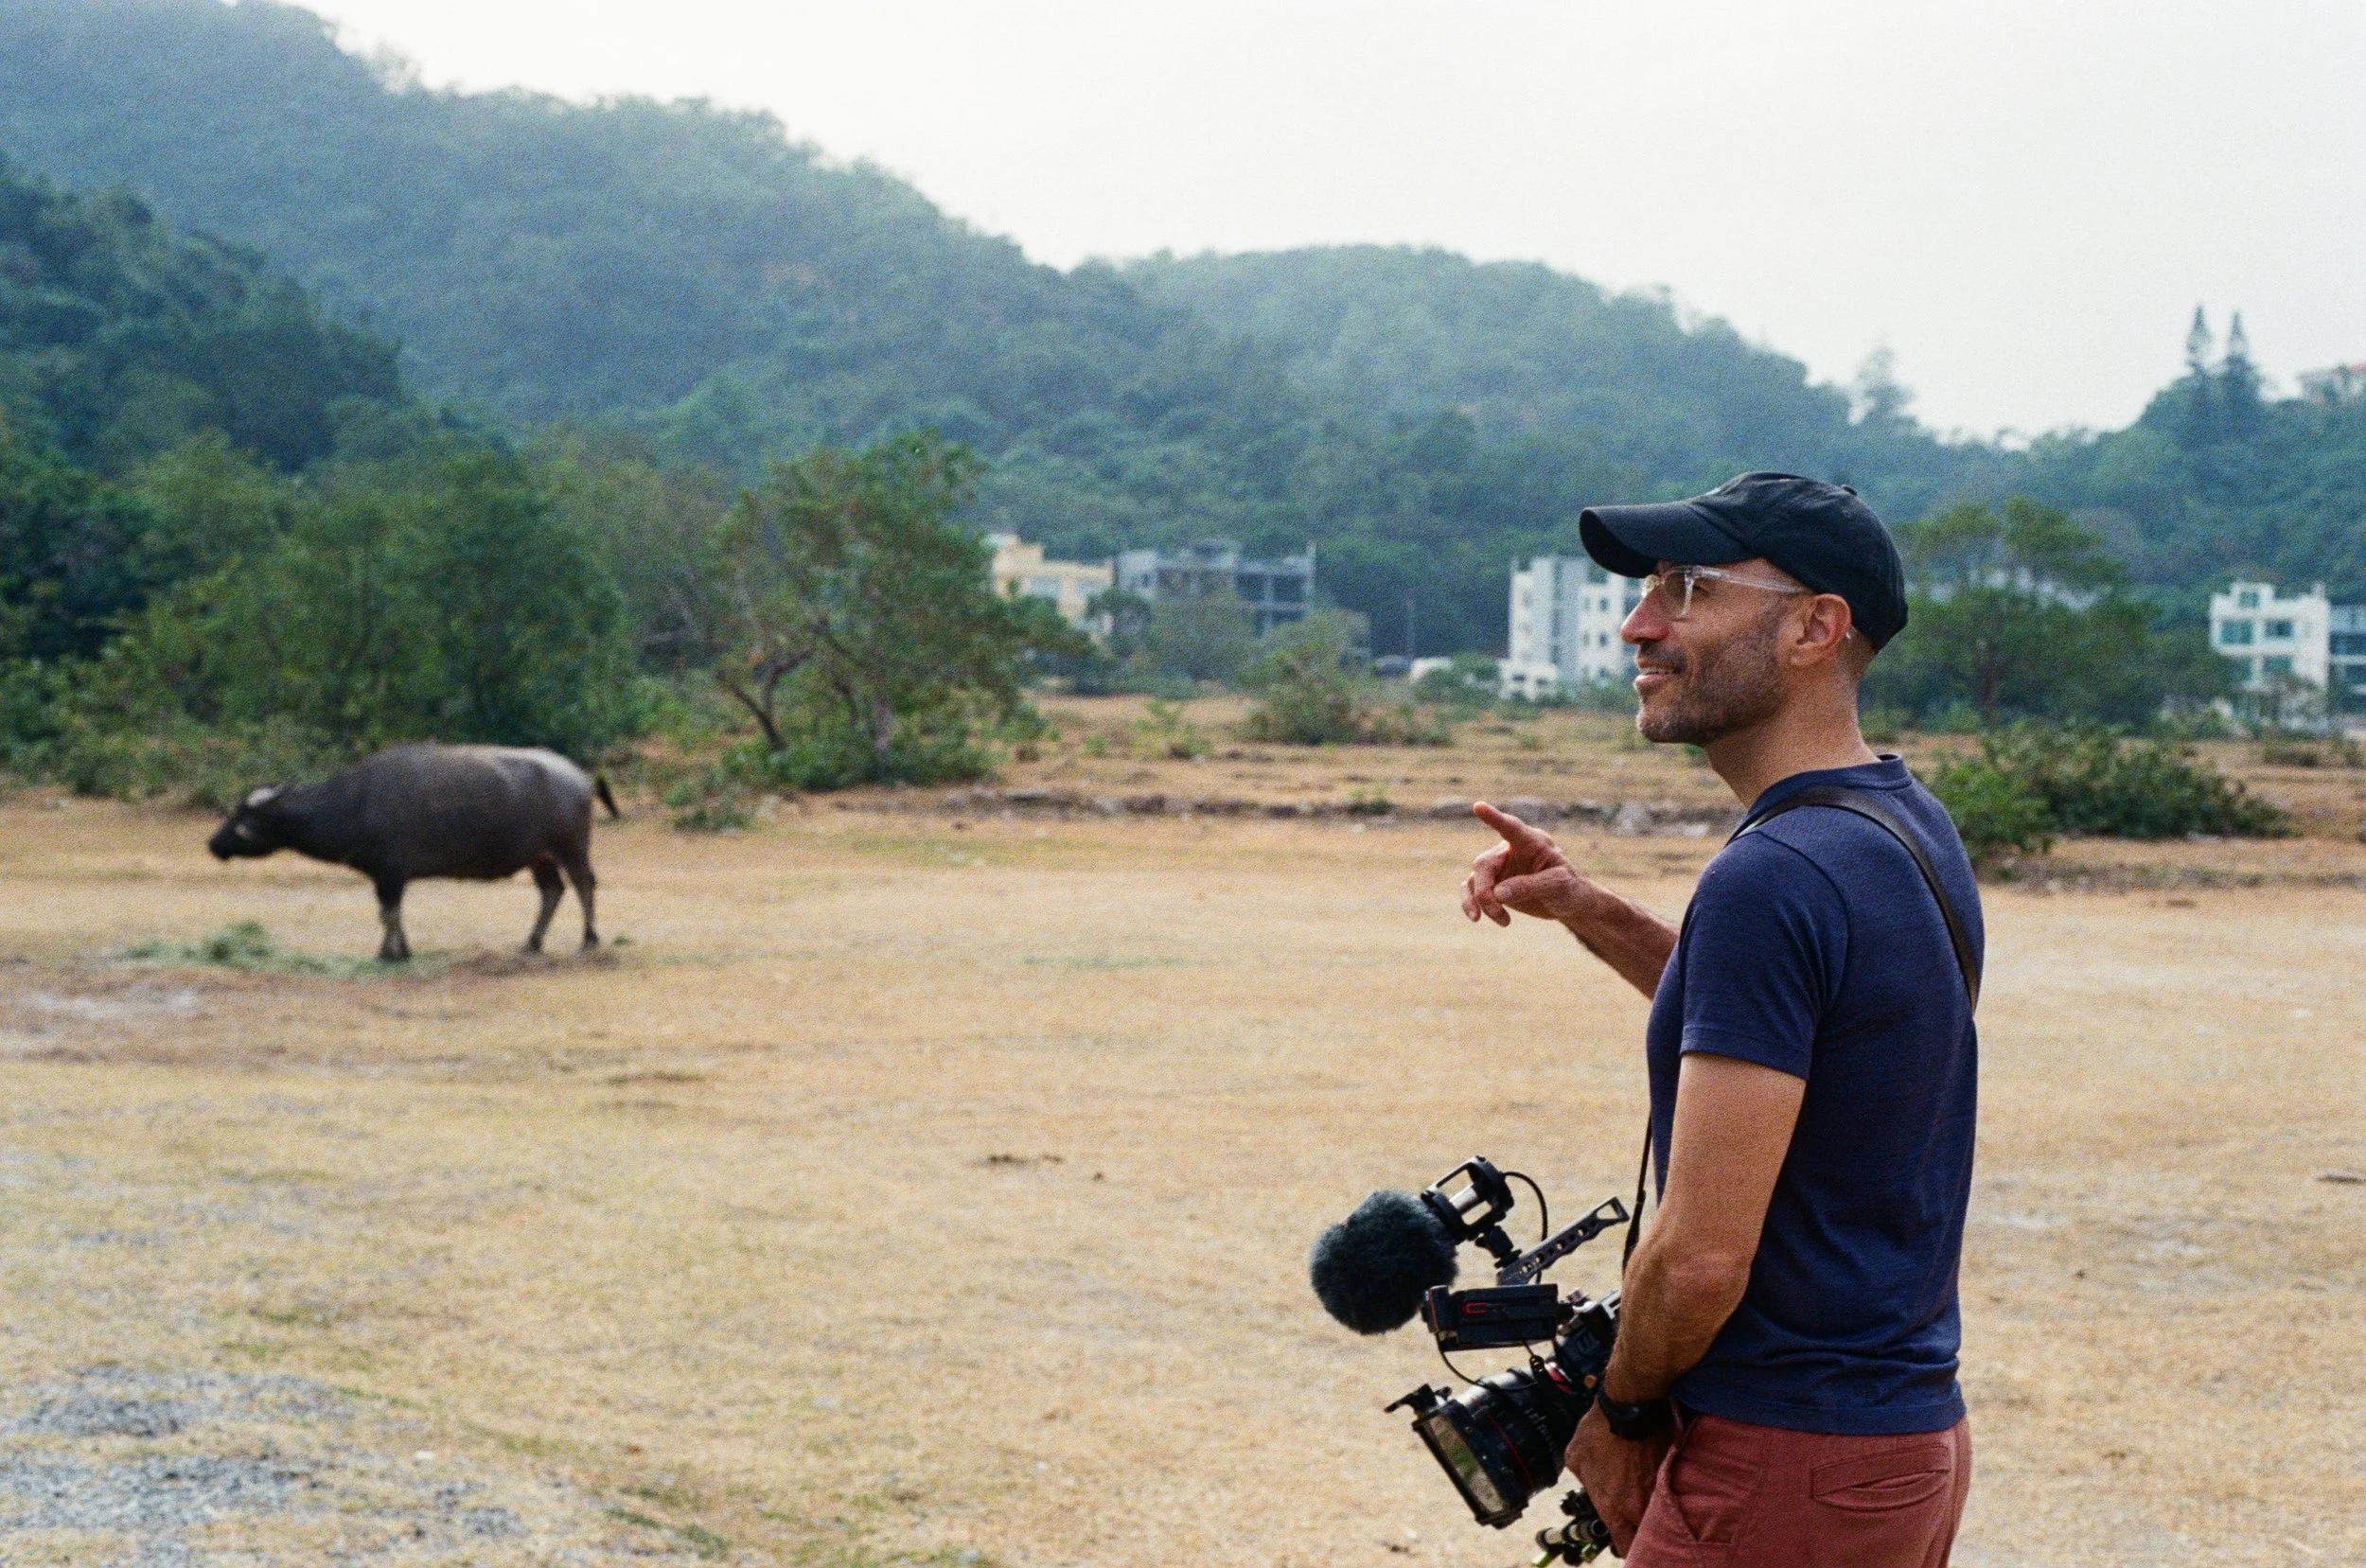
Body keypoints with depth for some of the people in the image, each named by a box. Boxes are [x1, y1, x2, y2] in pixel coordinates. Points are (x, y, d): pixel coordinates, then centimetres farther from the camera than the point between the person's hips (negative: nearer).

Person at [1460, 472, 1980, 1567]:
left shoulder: (1770, 877, -21)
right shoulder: (1910, 827, 8)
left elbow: (1702, 1255, -24)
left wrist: (1622, 1414, -6)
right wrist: (1590, 913, 17)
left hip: (1788, 1467, -9)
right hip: (1916, 1438, 9)